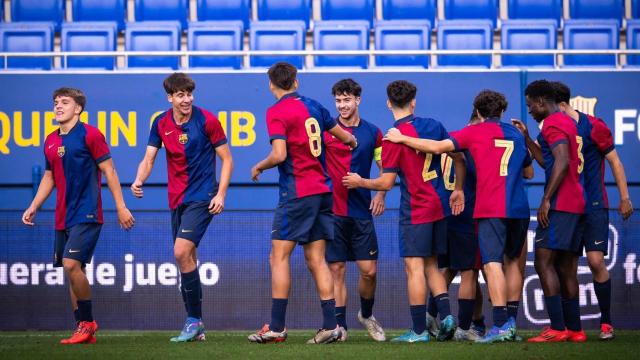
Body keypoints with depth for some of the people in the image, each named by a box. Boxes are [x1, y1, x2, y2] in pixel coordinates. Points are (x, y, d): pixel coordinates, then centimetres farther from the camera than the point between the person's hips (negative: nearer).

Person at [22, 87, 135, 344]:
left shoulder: (89, 135, -7)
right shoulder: (50, 141, 13)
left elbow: (109, 171, -6)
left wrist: (121, 207, -8)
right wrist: (33, 207, 13)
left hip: (87, 214, -7)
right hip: (63, 217, 7)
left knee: (71, 264, -19)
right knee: (71, 269, 7)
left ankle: (87, 322, -6)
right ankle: (84, 330, 13)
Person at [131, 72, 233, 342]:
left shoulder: (207, 120, -8)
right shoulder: (161, 123, 5)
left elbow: (226, 159, -3)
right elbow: (149, 159, 4)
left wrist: (221, 194, -12)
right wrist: (139, 180, -17)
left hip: (202, 197, -6)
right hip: (177, 199, 6)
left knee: (181, 252, -19)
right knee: (187, 259, 8)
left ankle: (194, 320, -12)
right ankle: (195, 328, 15)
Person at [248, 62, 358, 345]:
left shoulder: (276, 112, -9)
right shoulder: (313, 106, 11)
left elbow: (279, 155, -20)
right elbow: (347, 138, 20)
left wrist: (259, 167, 0)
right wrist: (351, 141, 44)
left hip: (297, 192, -7)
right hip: (323, 190, 7)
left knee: (279, 256, -2)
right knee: (316, 260, 8)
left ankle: (276, 327, -6)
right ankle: (330, 325, 2)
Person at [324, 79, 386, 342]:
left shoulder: (372, 133, 7)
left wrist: (381, 193, -1)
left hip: (361, 211, 1)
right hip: (332, 210, -1)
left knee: (369, 270, -1)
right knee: (336, 270, -1)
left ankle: (367, 315, 24)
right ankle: (339, 326, 5)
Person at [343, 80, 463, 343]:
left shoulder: (393, 139, -13)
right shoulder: (433, 126, 3)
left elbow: (386, 183, -11)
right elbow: (459, 159, 8)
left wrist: (359, 182, 6)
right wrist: (458, 190, 19)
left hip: (415, 211, -6)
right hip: (440, 207, 6)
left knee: (414, 268, -4)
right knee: (431, 266, 15)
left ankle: (419, 330, -5)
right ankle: (446, 315, 0)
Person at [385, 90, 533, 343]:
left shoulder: (475, 132, 2)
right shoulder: (516, 134, 16)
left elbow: (438, 147, -4)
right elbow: (529, 172, 27)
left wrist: (402, 139, 4)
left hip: (491, 209, -5)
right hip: (519, 208, 5)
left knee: (493, 263, -10)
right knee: (512, 261, 16)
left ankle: (501, 325, -21)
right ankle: (511, 322, 16)